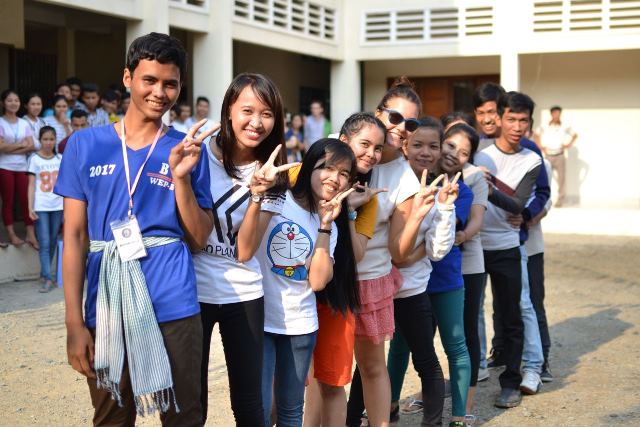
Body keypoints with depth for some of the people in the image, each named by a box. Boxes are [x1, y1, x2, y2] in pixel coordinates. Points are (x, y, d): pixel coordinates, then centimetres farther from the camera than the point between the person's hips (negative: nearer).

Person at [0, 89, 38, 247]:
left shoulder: (24, 124, 9)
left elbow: (31, 146, 0)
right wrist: (21, 144, -5)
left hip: (22, 167, 3)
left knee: (26, 200, -1)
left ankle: (30, 234, 1)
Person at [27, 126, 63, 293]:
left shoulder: (60, 159, 8)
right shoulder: (35, 159, 0)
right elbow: (31, 185, -2)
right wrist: (30, 208, -9)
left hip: (57, 206, 3)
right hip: (41, 207, -3)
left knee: (52, 243, 7)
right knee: (44, 243, -7)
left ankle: (44, 274, 19)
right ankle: (47, 279, -8)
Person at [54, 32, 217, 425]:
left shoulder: (188, 150, 2)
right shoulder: (86, 144, 1)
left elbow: (199, 238, 1)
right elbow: (75, 236, 0)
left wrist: (181, 176, -13)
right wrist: (74, 321, -5)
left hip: (173, 306, 0)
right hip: (106, 306, 0)